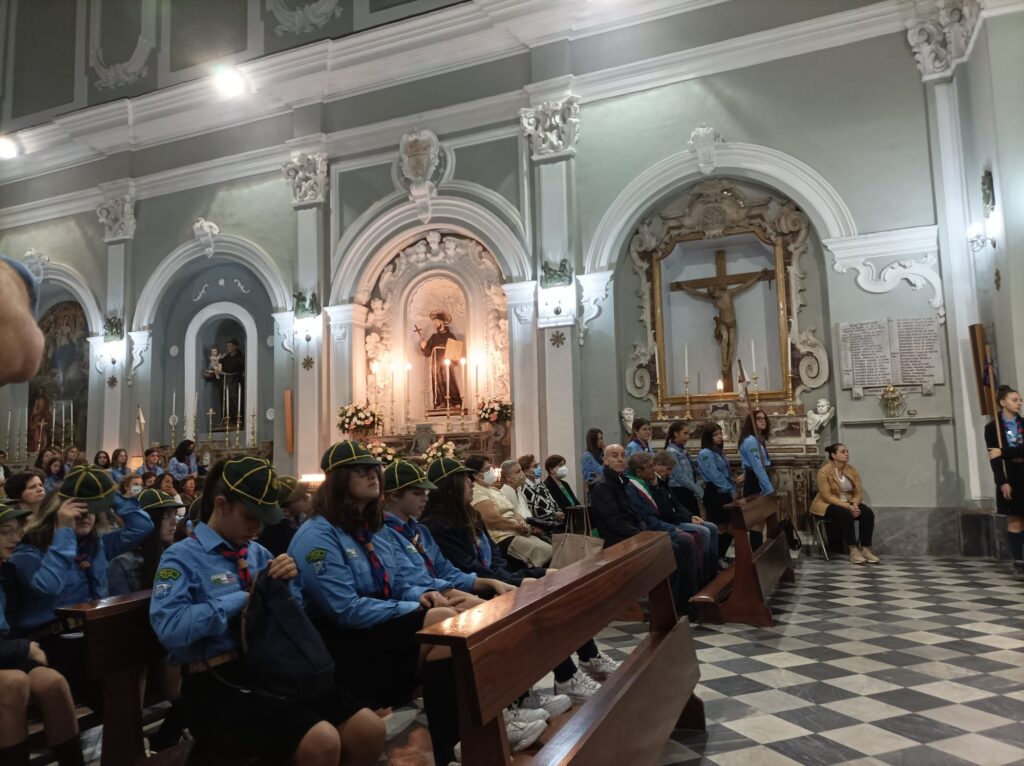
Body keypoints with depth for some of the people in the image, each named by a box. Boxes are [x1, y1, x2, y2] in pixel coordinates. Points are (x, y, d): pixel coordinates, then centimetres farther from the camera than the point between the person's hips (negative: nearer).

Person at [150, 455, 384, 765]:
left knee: (370, 731, -10)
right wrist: (240, 599, -15)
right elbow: (170, 627, -21)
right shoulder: (182, 557, -4)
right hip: (217, 684, -6)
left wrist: (288, 580, -1)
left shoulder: (258, 553, 15)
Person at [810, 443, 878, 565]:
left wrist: (854, 505, -20)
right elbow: (827, 496, -20)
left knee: (868, 513, -21)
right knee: (846, 515, -36)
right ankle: (853, 550, -28)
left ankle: (865, 549, -18)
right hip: (827, 504, -6)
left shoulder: (852, 470, 2)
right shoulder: (824, 471, -16)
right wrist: (847, 506, -27)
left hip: (849, 503, 6)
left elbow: (858, 492, 1)